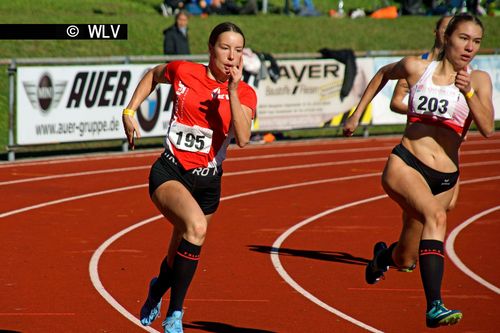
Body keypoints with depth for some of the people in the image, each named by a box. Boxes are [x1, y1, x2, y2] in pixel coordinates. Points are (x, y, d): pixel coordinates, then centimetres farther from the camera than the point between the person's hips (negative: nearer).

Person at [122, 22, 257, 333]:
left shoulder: (245, 94, -4)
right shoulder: (184, 72, -6)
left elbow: (242, 138, -20)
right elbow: (153, 75, 17)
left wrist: (232, 92, -25)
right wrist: (130, 112, 10)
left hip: (208, 182, 3)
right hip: (170, 172, -3)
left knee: (180, 259, 14)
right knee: (196, 226, -33)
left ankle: (158, 288, 52)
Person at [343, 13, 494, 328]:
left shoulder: (479, 79, 1)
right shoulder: (417, 68, 2)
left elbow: (487, 128, -13)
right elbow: (384, 73, 24)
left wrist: (468, 92, -26)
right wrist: (357, 113, 25)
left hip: (444, 180, 2)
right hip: (405, 164, -2)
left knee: (404, 261, 9)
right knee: (436, 216, -34)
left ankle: (385, 255, 48)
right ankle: (434, 306, -42)